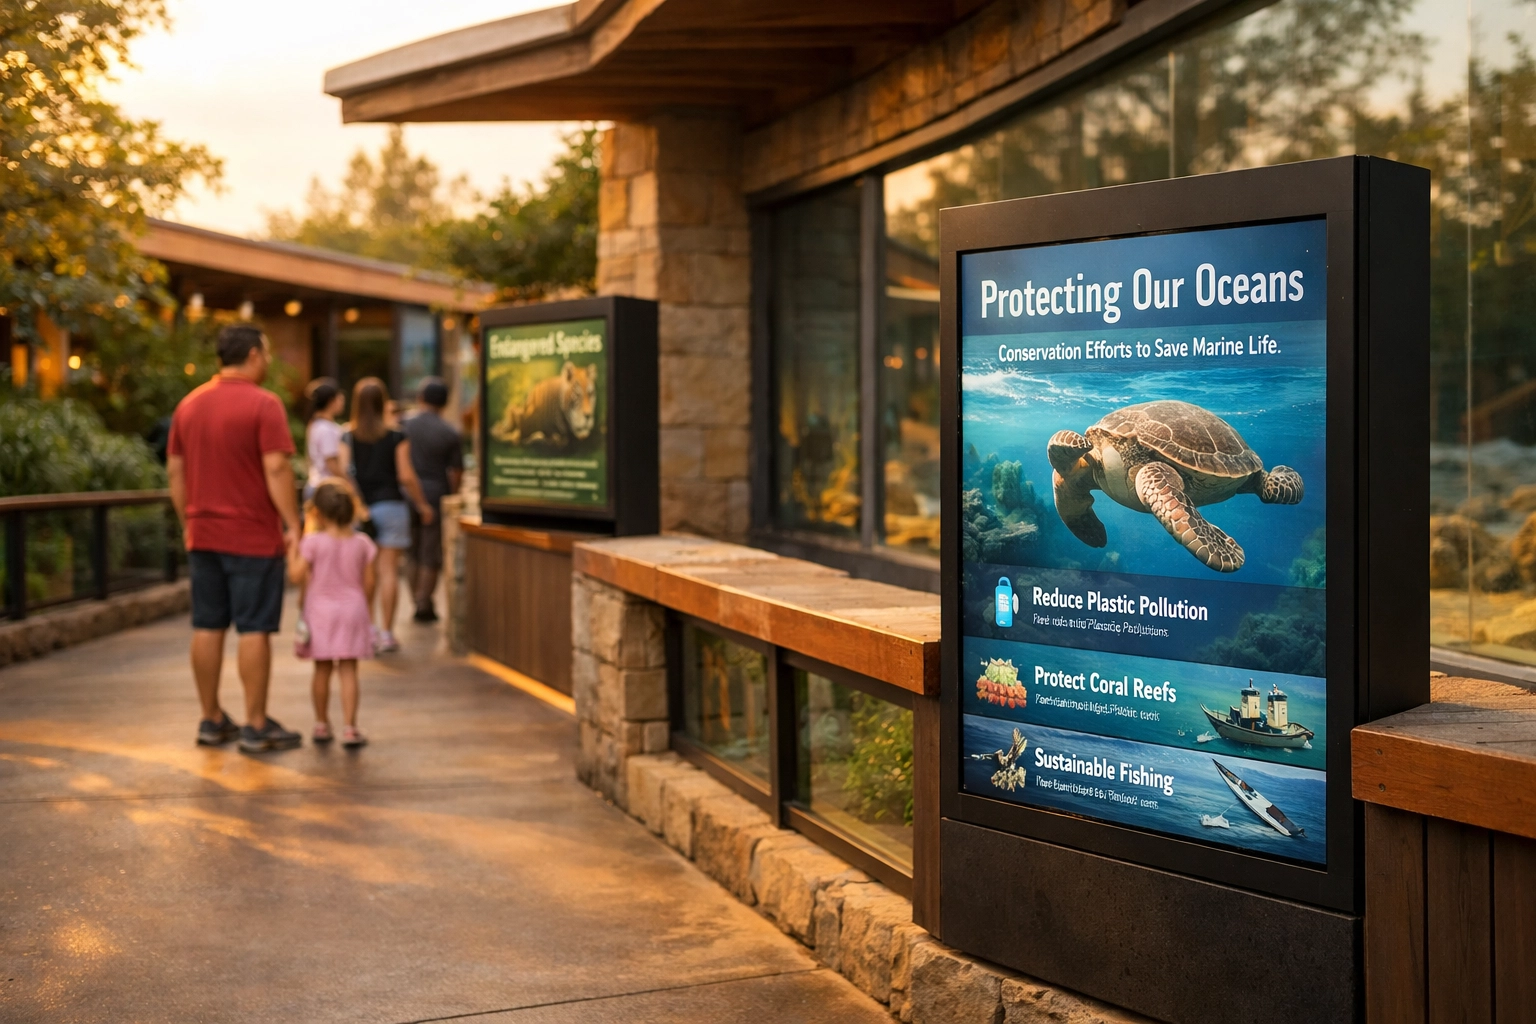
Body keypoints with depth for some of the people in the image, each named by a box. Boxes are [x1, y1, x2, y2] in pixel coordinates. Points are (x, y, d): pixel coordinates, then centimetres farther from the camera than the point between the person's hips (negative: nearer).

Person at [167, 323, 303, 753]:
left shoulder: (189, 405, 10)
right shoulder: (263, 404, -11)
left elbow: (175, 471, 12)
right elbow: (276, 469, -17)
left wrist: (187, 525, 18)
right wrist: (293, 526, -13)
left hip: (203, 536, 6)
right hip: (253, 537, -6)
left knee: (208, 628, 10)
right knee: (254, 630, -1)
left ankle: (211, 720, 17)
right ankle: (256, 726, 3)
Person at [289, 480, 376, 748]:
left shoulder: (312, 542, -10)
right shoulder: (362, 543, -1)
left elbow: (296, 575, -13)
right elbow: (369, 582, 1)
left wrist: (292, 551, 2)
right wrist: (367, 610, 16)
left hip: (320, 610, -1)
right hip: (352, 609, 1)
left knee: (322, 669, 11)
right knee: (348, 670, 0)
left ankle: (322, 725, 21)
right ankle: (349, 728, -5)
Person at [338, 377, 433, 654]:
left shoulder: (348, 438, 2)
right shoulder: (397, 438, -4)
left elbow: (343, 471, -10)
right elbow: (406, 476, -7)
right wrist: (422, 505, 4)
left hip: (361, 508, 2)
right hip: (390, 504, -2)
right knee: (389, 569, 0)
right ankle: (386, 632, 0)